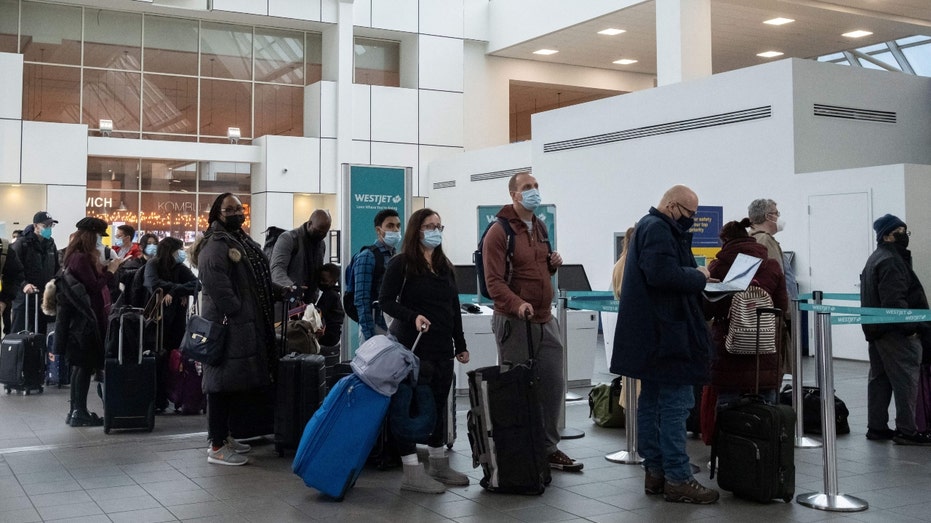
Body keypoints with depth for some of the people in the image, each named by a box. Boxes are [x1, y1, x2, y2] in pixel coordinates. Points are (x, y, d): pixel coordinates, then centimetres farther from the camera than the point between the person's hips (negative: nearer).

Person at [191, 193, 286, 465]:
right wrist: (238, 313, -21)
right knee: (222, 382, -6)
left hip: (246, 324, 10)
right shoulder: (214, 246, -12)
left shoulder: (243, 242, 20)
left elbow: (258, 281, 23)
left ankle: (224, 435, 26)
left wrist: (281, 291, 10)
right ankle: (217, 447, 0)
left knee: (235, 381, 15)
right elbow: (219, 289, -22)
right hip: (227, 325, -10)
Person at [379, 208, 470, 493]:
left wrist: (461, 345, 16)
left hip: (442, 348, 7)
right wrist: (413, 317, -23)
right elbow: (385, 301, -9)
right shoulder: (401, 264, -4)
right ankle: (412, 473, 0)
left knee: (439, 404, 14)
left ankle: (439, 465, 26)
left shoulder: (446, 267, 16)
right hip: (412, 347, -7)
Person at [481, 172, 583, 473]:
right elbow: (494, 281, -17)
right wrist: (517, 304, -33)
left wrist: (553, 264, 5)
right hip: (514, 322, -7)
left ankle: (548, 447, 22)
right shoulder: (499, 231, -10)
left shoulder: (540, 227, 15)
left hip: (545, 321, 7)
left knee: (554, 385, 9)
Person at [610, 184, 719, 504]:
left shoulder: (651, 227, 20)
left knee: (651, 402, 12)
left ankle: (654, 472, 19)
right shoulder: (657, 230, -14)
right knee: (675, 404, -7)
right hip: (665, 334, -11)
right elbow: (663, 274, -26)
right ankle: (677, 478, -4)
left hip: (651, 336, 11)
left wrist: (694, 277, 7)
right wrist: (699, 277, -12)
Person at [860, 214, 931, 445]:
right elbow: (894, 301, -24)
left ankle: (876, 427, 18)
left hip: (875, 329, 11)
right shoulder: (891, 261, -16)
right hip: (894, 331, -11)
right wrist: (910, 327, -19)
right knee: (906, 380, -5)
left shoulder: (875, 259, 17)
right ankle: (906, 431, -3)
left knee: (879, 378, 13)